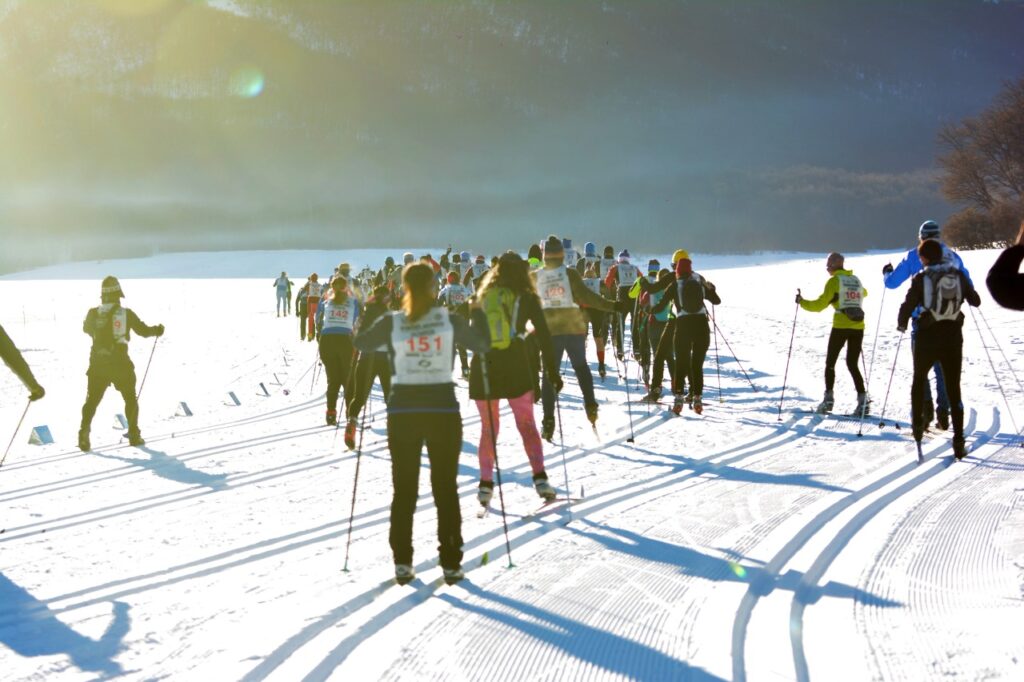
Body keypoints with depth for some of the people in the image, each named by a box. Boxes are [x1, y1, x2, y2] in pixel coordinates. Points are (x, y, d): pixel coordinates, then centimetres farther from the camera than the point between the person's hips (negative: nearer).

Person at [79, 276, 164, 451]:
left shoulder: (93, 314, 0)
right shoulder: (126, 313, -7)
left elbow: (86, 328, 21)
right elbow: (143, 330, 0)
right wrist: (157, 330, 21)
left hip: (98, 363, 2)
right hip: (120, 363, -2)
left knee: (92, 400, 7)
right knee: (130, 399, 16)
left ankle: (84, 432, -12)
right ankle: (134, 435, 17)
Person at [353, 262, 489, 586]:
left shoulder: (392, 323, -4)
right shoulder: (450, 320, -5)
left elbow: (362, 343, 11)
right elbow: (482, 344, 8)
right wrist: (477, 313, 24)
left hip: (403, 411, 1)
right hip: (444, 410, 0)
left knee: (404, 489, 10)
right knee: (446, 488, 8)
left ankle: (403, 562, 8)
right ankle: (451, 563, 8)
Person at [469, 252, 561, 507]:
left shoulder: (481, 297, 10)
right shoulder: (526, 297, 4)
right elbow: (543, 335, 1)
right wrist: (552, 370, 4)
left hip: (483, 365, 2)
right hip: (515, 365, -1)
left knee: (488, 428, 12)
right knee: (527, 425, 9)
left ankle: (485, 484, 7)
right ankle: (540, 478, -3)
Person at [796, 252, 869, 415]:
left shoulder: (834, 281, -4)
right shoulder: (855, 280, 13)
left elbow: (819, 305, -8)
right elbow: (863, 293, 37)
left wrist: (802, 302, 6)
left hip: (841, 327, -5)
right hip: (858, 328, 5)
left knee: (830, 363, 8)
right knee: (853, 365, 11)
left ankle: (828, 399, 0)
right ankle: (862, 400, -2)